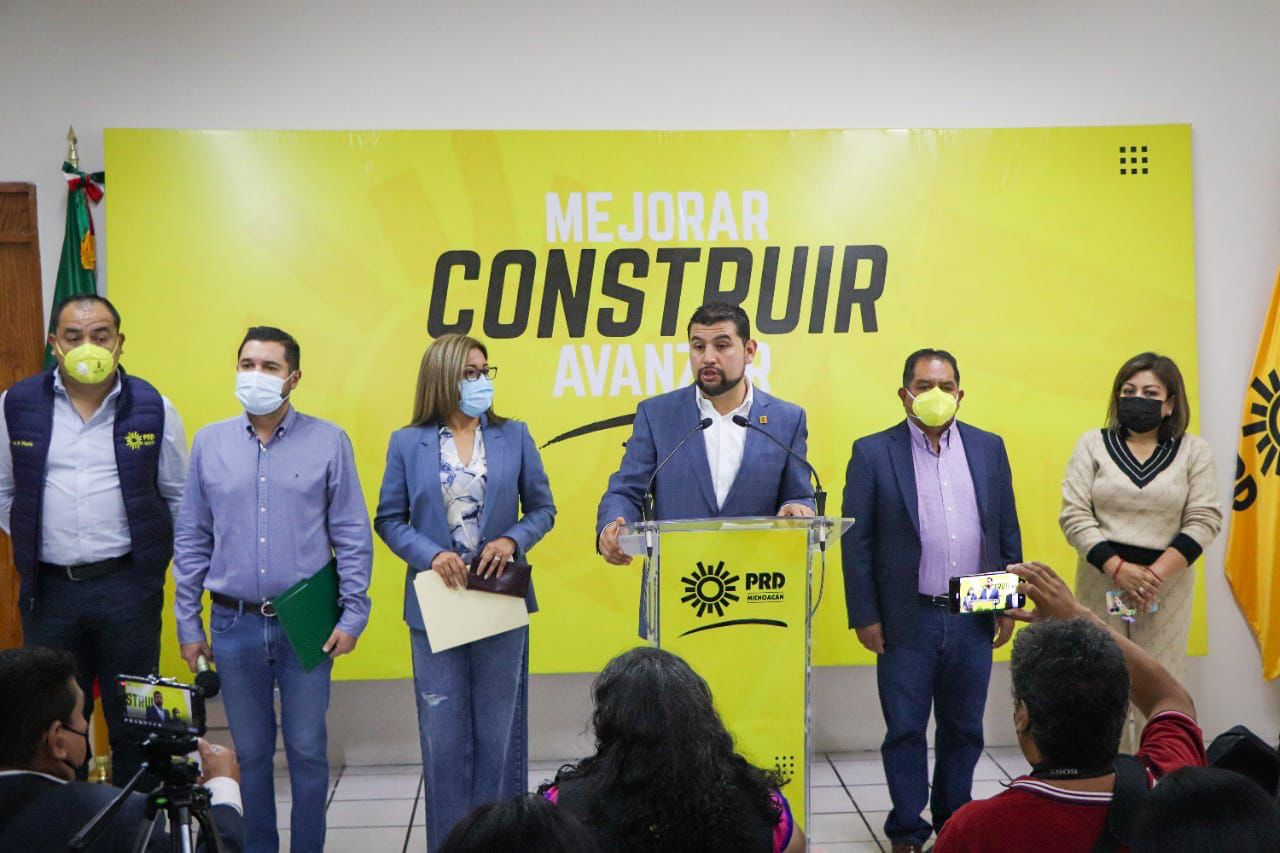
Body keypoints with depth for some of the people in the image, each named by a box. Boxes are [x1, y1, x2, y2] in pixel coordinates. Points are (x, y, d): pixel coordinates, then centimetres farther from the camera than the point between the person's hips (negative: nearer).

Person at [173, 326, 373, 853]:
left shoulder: (328, 442, -2)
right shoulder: (210, 442, 4)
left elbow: (352, 537, 0)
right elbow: (191, 540, 8)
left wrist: (352, 614, -5)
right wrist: (187, 622, 6)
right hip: (234, 624, 2)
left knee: (307, 750, 5)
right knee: (249, 752, 11)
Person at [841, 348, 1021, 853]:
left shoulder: (989, 448, 7)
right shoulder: (873, 453, -3)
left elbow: (1007, 532, 10)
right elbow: (856, 541, -4)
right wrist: (864, 616, -7)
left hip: (974, 618, 3)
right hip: (908, 619, -3)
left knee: (963, 729, 13)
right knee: (905, 730, 6)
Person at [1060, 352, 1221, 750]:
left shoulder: (1194, 450, 6)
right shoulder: (1093, 444, 6)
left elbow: (1204, 519, -2)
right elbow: (1074, 515, -2)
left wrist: (1154, 574, -13)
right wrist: (1118, 568, -13)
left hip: (1166, 585, 0)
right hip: (1101, 579, 0)